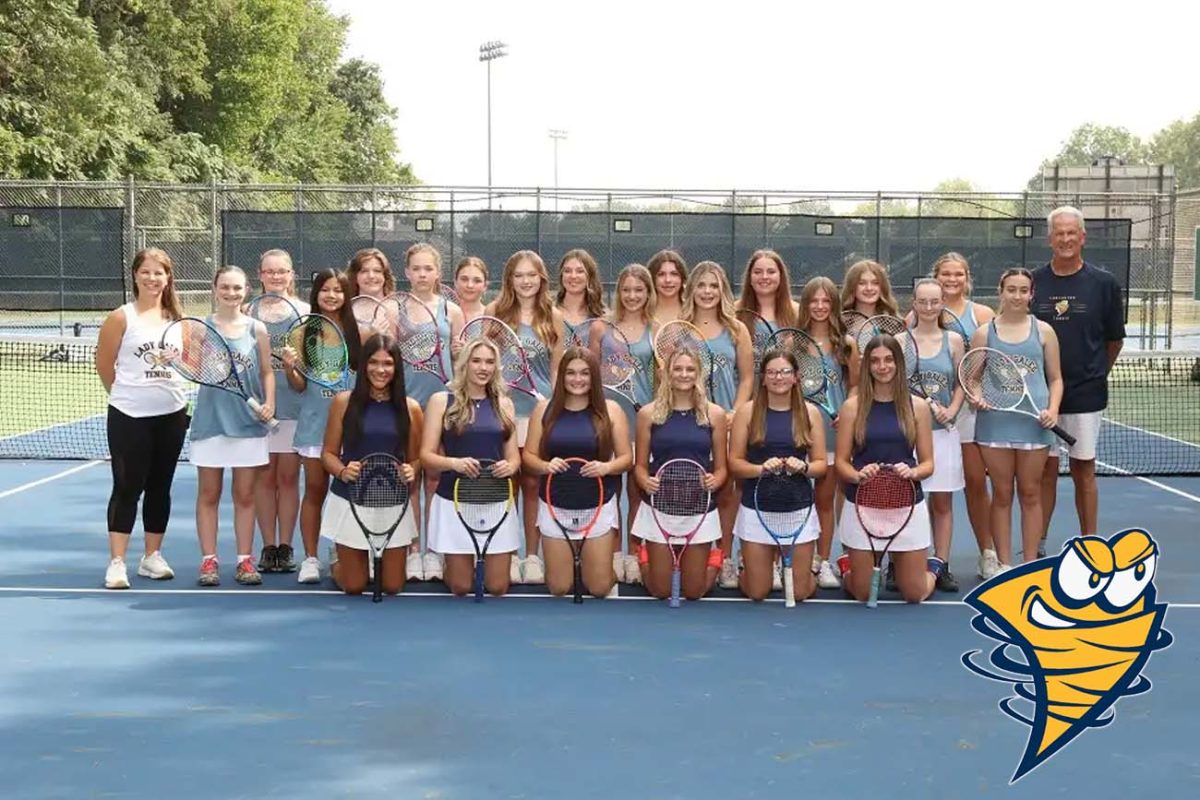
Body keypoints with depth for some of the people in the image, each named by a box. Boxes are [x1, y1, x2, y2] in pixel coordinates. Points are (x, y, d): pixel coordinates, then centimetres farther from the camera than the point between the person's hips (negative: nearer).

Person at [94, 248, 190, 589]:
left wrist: (163, 392, 4)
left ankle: (152, 557, 21)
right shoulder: (121, 317, -6)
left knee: (160, 487, 11)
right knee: (127, 488, -3)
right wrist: (128, 394, 8)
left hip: (171, 415, 5)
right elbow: (104, 365, -2)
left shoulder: (178, 318, 7)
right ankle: (117, 563, 1)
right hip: (130, 417, -4)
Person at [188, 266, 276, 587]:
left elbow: (267, 372, 7)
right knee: (208, 494, 5)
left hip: (248, 422, 0)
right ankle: (209, 560, 12)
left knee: (245, 495, 7)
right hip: (211, 420, 0)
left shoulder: (257, 329, 4)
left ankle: (245, 560, 14)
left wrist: (270, 402, -8)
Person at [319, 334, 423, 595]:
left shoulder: (410, 408, -1)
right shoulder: (344, 402, -4)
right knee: (353, 587, 7)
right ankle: (337, 562, 41)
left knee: (393, 587, 8)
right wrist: (342, 471, -19)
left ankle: (382, 558, 41)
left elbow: (415, 458, 7)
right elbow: (328, 453, 1)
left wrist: (411, 472, -16)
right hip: (349, 501, -1)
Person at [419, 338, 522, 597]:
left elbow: (514, 456, 11)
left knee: (497, 588, 5)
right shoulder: (441, 401, -2)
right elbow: (426, 456, -5)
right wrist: (454, 463, -24)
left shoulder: (504, 404, 8)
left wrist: (510, 466, -12)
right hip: (454, 502, -3)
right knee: (461, 588, 4)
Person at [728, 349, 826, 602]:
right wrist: (761, 468, -21)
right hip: (756, 509, -1)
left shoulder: (810, 412, 2)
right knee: (756, 593, 6)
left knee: (800, 592, 5)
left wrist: (803, 467, -17)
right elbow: (734, 462, -2)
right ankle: (745, 567, 40)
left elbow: (821, 464, 4)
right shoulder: (747, 411, -2)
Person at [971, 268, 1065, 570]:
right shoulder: (984, 333, 7)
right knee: (1002, 495, 6)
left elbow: (1056, 378, 10)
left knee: (1030, 494, 6)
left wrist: (1053, 409, -7)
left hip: (1034, 422, 0)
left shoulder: (1043, 331, 8)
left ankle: (1030, 565, 15)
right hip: (996, 422, 0)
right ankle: (1004, 564, 14)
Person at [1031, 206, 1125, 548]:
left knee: (1084, 470, 6)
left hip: (1086, 394, -1)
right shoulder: (1033, 282, 1)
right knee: (1046, 469, 7)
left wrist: (1096, 374, 11)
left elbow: (1115, 339, 7)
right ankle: (1038, 546, 15)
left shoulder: (1104, 283, -2)